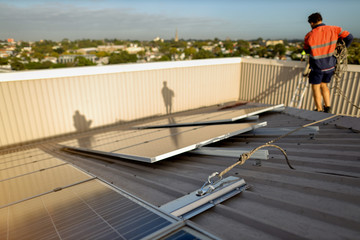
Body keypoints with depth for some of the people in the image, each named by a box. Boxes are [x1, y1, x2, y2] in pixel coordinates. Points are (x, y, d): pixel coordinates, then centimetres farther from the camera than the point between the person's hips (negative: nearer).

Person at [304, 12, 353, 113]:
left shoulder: (309, 36, -13)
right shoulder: (334, 29, -6)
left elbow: (306, 50, 2)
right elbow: (349, 37, 0)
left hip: (317, 67, -4)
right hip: (330, 66, 4)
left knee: (316, 88, 10)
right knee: (324, 85, 21)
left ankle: (319, 110, 13)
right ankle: (328, 107, 18)